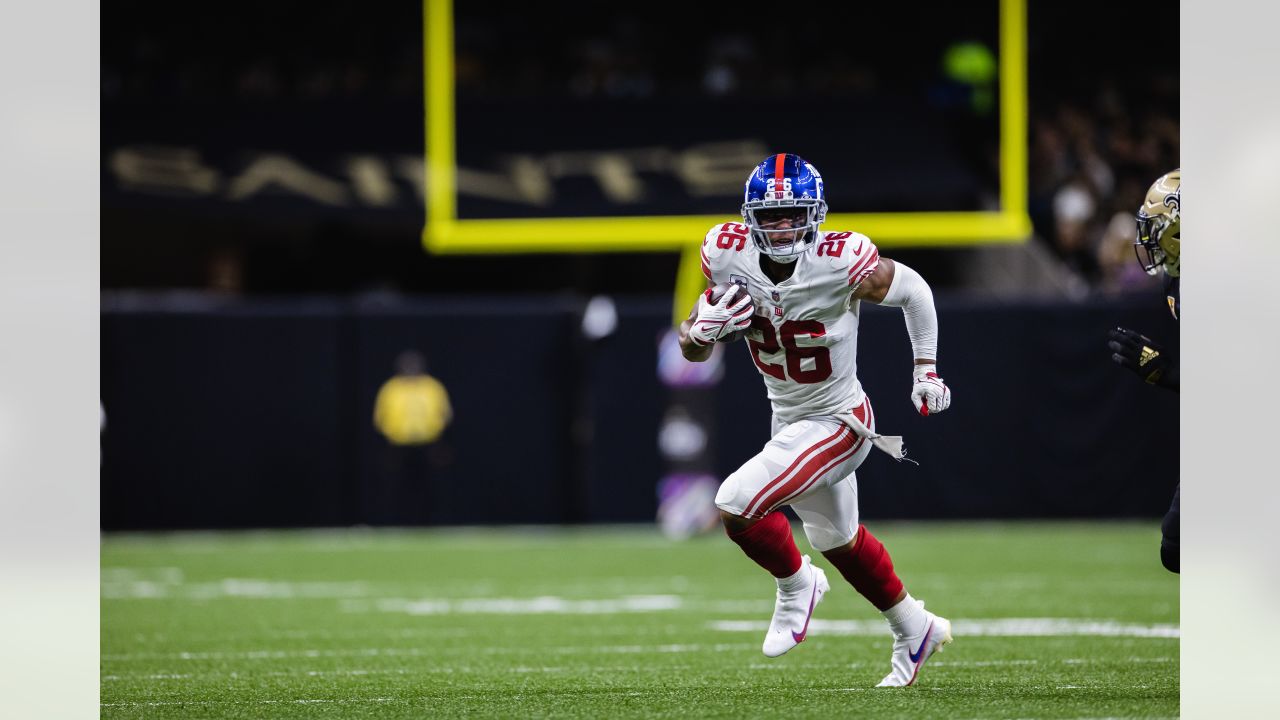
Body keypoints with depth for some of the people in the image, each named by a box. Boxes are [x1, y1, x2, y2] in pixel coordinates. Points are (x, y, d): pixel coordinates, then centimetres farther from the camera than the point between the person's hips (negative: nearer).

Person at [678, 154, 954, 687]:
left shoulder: (842, 263, -27)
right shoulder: (727, 254, -14)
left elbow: (913, 289, -7)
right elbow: (691, 349, -4)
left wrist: (926, 371, -3)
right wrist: (704, 328, -27)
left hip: (837, 421, -7)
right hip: (788, 419, 7)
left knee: (735, 506, -21)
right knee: (838, 540, 25)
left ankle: (796, 584, 9)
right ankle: (916, 630, 47)